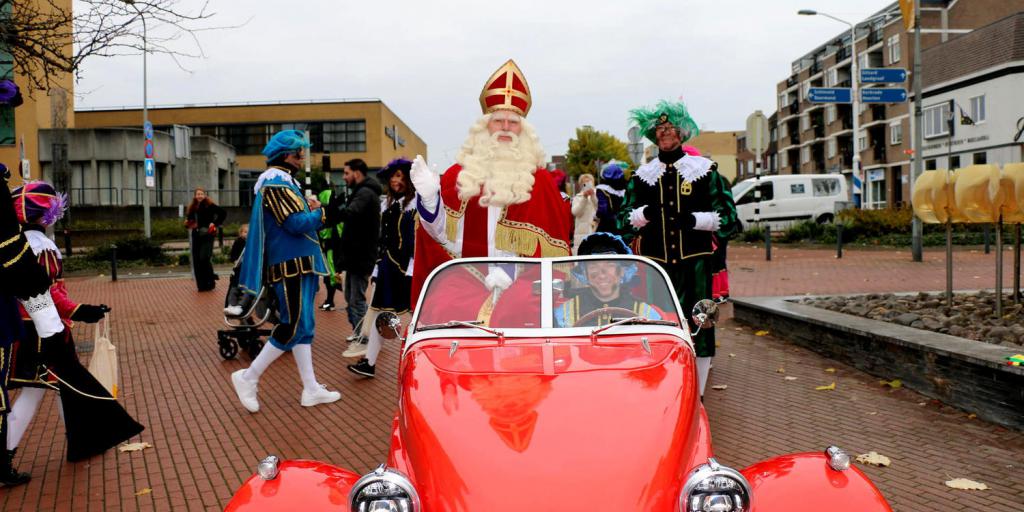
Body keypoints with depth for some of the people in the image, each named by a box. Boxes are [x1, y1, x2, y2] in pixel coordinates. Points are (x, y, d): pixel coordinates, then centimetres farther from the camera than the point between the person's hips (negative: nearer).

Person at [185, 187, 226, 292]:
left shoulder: (209, 206, -6)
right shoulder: (192, 207, 10)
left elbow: (223, 213, -8)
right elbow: (189, 218, 20)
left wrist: (215, 224, -11)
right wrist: (187, 223, -1)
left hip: (207, 235, -6)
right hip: (196, 236, 6)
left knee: (204, 258, -15)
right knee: (197, 261, 3)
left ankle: (210, 282, 4)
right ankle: (201, 284, 12)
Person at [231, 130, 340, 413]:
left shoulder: (284, 181, 19)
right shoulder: (276, 182, -14)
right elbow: (297, 224, -22)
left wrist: (311, 211, 1)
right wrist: (317, 213, -4)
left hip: (300, 264, 11)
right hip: (291, 265, -11)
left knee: (302, 326, 11)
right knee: (294, 327, -7)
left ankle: (311, 389, 16)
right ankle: (248, 378, 4)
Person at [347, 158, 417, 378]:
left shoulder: (417, 203, -6)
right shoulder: (386, 204, 15)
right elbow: (382, 238, 18)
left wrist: (412, 269, -17)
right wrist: (378, 267, 15)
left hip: (408, 265, -7)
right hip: (388, 265, 7)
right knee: (380, 312, 6)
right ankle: (370, 362, 10)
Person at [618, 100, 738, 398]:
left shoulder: (705, 170, 7)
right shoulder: (642, 175, 12)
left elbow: (729, 218, 4)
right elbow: (624, 223, 10)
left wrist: (694, 219, -13)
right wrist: (645, 213, -11)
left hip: (694, 261, -1)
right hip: (654, 263, 1)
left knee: (698, 328, -1)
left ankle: (697, 396, 10)